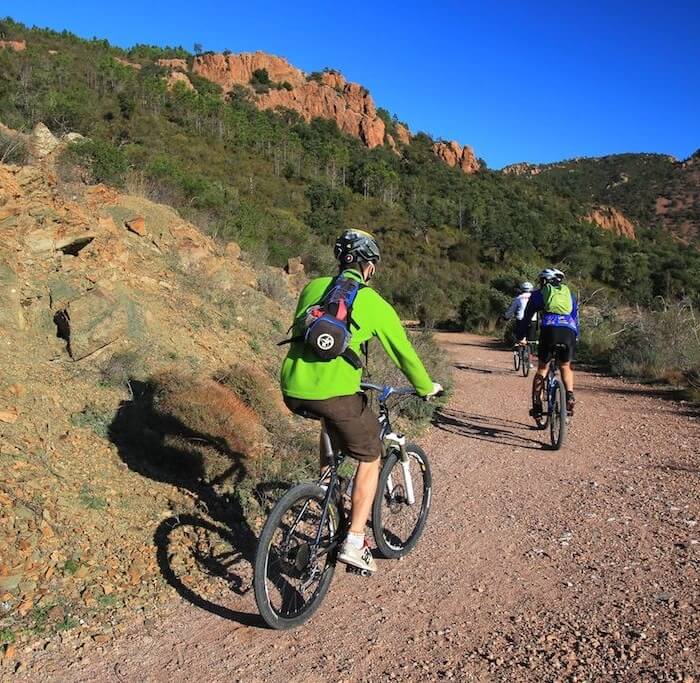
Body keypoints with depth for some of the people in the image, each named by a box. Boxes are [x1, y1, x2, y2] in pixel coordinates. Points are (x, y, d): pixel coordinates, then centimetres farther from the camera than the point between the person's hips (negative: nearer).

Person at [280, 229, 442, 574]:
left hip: (293, 390, 5)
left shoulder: (312, 288, 17)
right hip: (335, 392, -5)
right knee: (370, 459, 17)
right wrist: (427, 388, 32)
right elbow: (403, 353, 14)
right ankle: (354, 543, 14)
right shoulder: (374, 303, 6)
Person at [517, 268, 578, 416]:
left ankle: (537, 405, 8)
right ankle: (570, 399, 7)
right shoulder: (569, 294, 31)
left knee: (542, 369, 16)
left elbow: (527, 316, 27)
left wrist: (521, 337, 38)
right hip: (569, 333, 2)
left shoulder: (539, 293, 23)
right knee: (566, 367, 25)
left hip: (549, 331, -2)